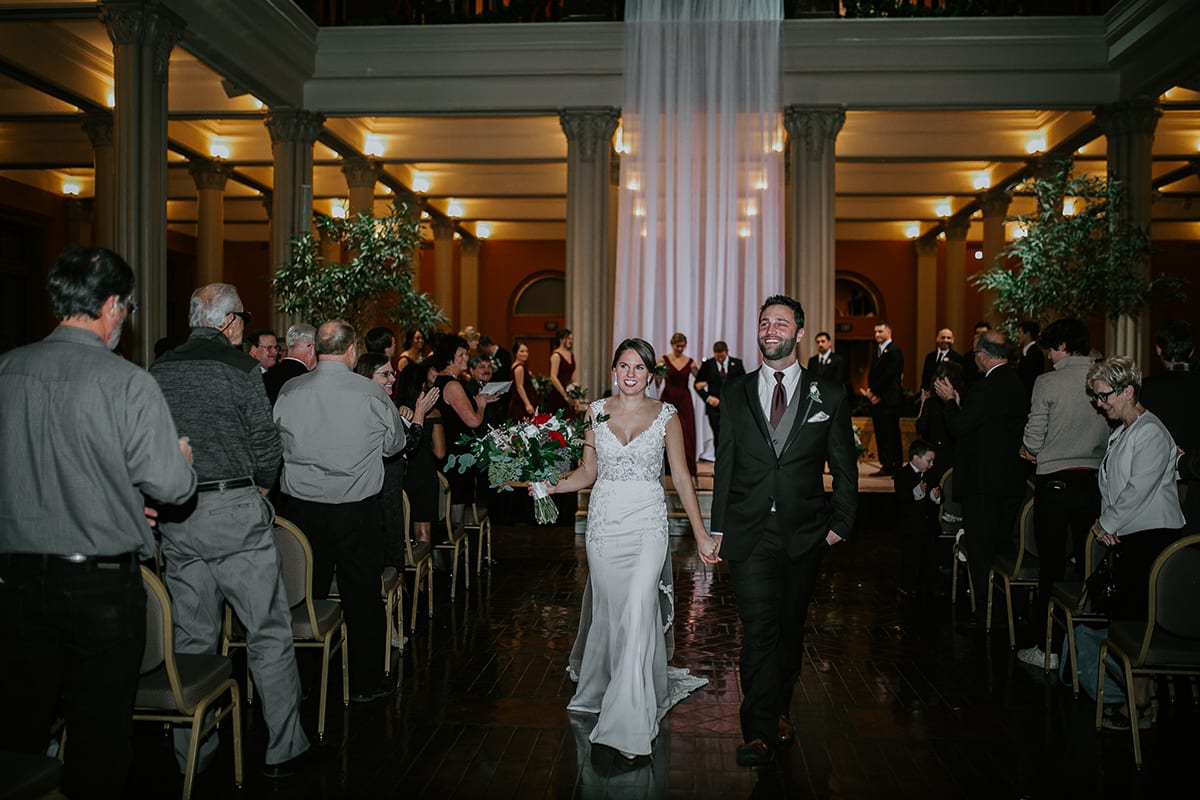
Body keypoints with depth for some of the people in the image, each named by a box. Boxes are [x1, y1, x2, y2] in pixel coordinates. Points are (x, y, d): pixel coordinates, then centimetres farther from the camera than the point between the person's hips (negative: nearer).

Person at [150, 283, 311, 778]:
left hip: (175, 516, 5)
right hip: (235, 512, -5)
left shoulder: (158, 372, 7)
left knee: (192, 639, 13)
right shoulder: (240, 367, -8)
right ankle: (283, 749, 11)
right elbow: (265, 444, -7)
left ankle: (193, 753, 22)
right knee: (269, 634, 4)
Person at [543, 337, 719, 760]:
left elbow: (682, 477, 1)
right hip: (604, 519, 2)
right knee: (609, 608, 8)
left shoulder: (666, 416, 0)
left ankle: (630, 717, -8)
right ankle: (605, 684, 35)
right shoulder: (596, 412, 6)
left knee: (639, 607, -15)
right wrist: (553, 486, -6)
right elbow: (588, 472, 12)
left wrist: (701, 534, -2)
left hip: (648, 522, -2)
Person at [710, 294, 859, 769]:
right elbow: (724, 465, 6)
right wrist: (718, 527, 4)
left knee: (790, 627, 13)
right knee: (759, 628, -8)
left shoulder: (829, 396, 2)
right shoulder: (735, 394, 5)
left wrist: (841, 524, 1)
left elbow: (845, 466, 7)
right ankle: (759, 733, -4)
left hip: (804, 534, 1)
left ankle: (780, 710, 31)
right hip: (749, 533, -1)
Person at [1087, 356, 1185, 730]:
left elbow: (1138, 490, -18)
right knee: (1121, 614, 10)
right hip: (1128, 536, 9)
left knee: (1133, 619, -9)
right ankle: (1137, 694, 20)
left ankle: (1138, 705, -1)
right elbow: (1110, 485, 17)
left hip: (1152, 537, -9)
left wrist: (1106, 524, -8)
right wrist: (1106, 524, 2)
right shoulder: (1120, 432, 17)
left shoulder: (1151, 433, -13)